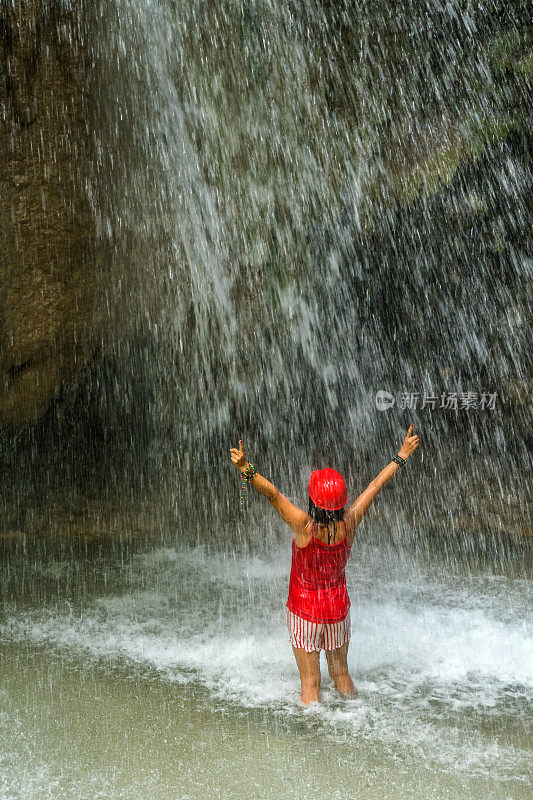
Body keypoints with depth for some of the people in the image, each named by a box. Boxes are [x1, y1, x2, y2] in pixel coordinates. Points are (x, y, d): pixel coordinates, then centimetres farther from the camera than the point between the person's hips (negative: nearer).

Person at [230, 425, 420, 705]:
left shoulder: (304, 526, -28)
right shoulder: (349, 524, -17)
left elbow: (273, 494, -38)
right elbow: (375, 485, -7)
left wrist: (247, 470, -53)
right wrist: (400, 457, 4)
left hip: (304, 610, -4)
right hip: (338, 607, 4)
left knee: (310, 684, 13)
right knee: (341, 673, 26)